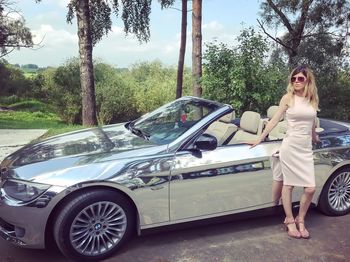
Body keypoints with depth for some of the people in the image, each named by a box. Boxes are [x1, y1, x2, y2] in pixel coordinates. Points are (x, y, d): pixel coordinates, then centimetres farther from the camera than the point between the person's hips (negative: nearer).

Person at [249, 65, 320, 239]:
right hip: (290, 146, -4)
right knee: (288, 185, 2)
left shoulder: (313, 99, 9)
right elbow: (274, 120, -1)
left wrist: (314, 137, 36)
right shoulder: (288, 98, -1)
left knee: (310, 188, -2)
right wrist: (260, 139, -2)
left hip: (306, 148, 4)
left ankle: (300, 220, 19)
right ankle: (290, 221, 17)